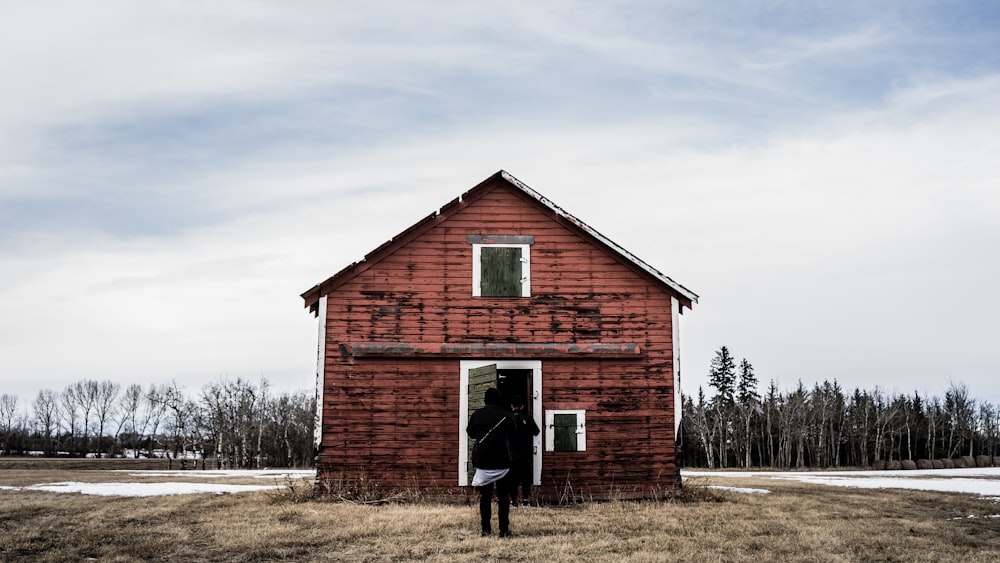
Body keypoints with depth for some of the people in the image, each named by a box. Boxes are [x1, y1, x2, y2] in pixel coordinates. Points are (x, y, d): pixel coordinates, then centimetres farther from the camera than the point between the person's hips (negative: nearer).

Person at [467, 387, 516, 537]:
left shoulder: (477, 415, 0)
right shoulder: (506, 416, -3)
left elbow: (470, 433, 14)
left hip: (483, 462, 1)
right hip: (502, 461, -1)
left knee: (485, 496, 9)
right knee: (503, 497, 4)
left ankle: (485, 529, 7)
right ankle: (504, 529, 1)